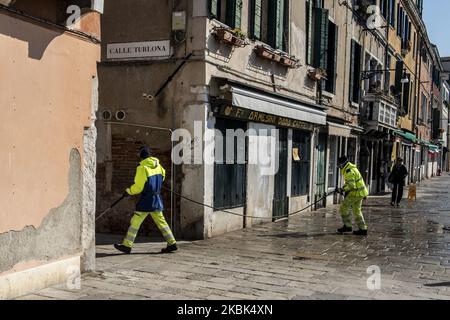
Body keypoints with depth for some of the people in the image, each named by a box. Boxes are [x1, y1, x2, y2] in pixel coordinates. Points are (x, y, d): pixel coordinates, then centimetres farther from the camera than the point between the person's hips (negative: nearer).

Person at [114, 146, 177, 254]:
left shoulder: (142, 168, -15)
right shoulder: (158, 166, 4)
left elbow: (138, 187, -14)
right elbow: (162, 177, 22)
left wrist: (128, 191, 2)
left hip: (146, 200, -6)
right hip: (157, 199, 7)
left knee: (135, 222, 1)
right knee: (161, 221, 13)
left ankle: (127, 246, 4)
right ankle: (172, 243, 12)